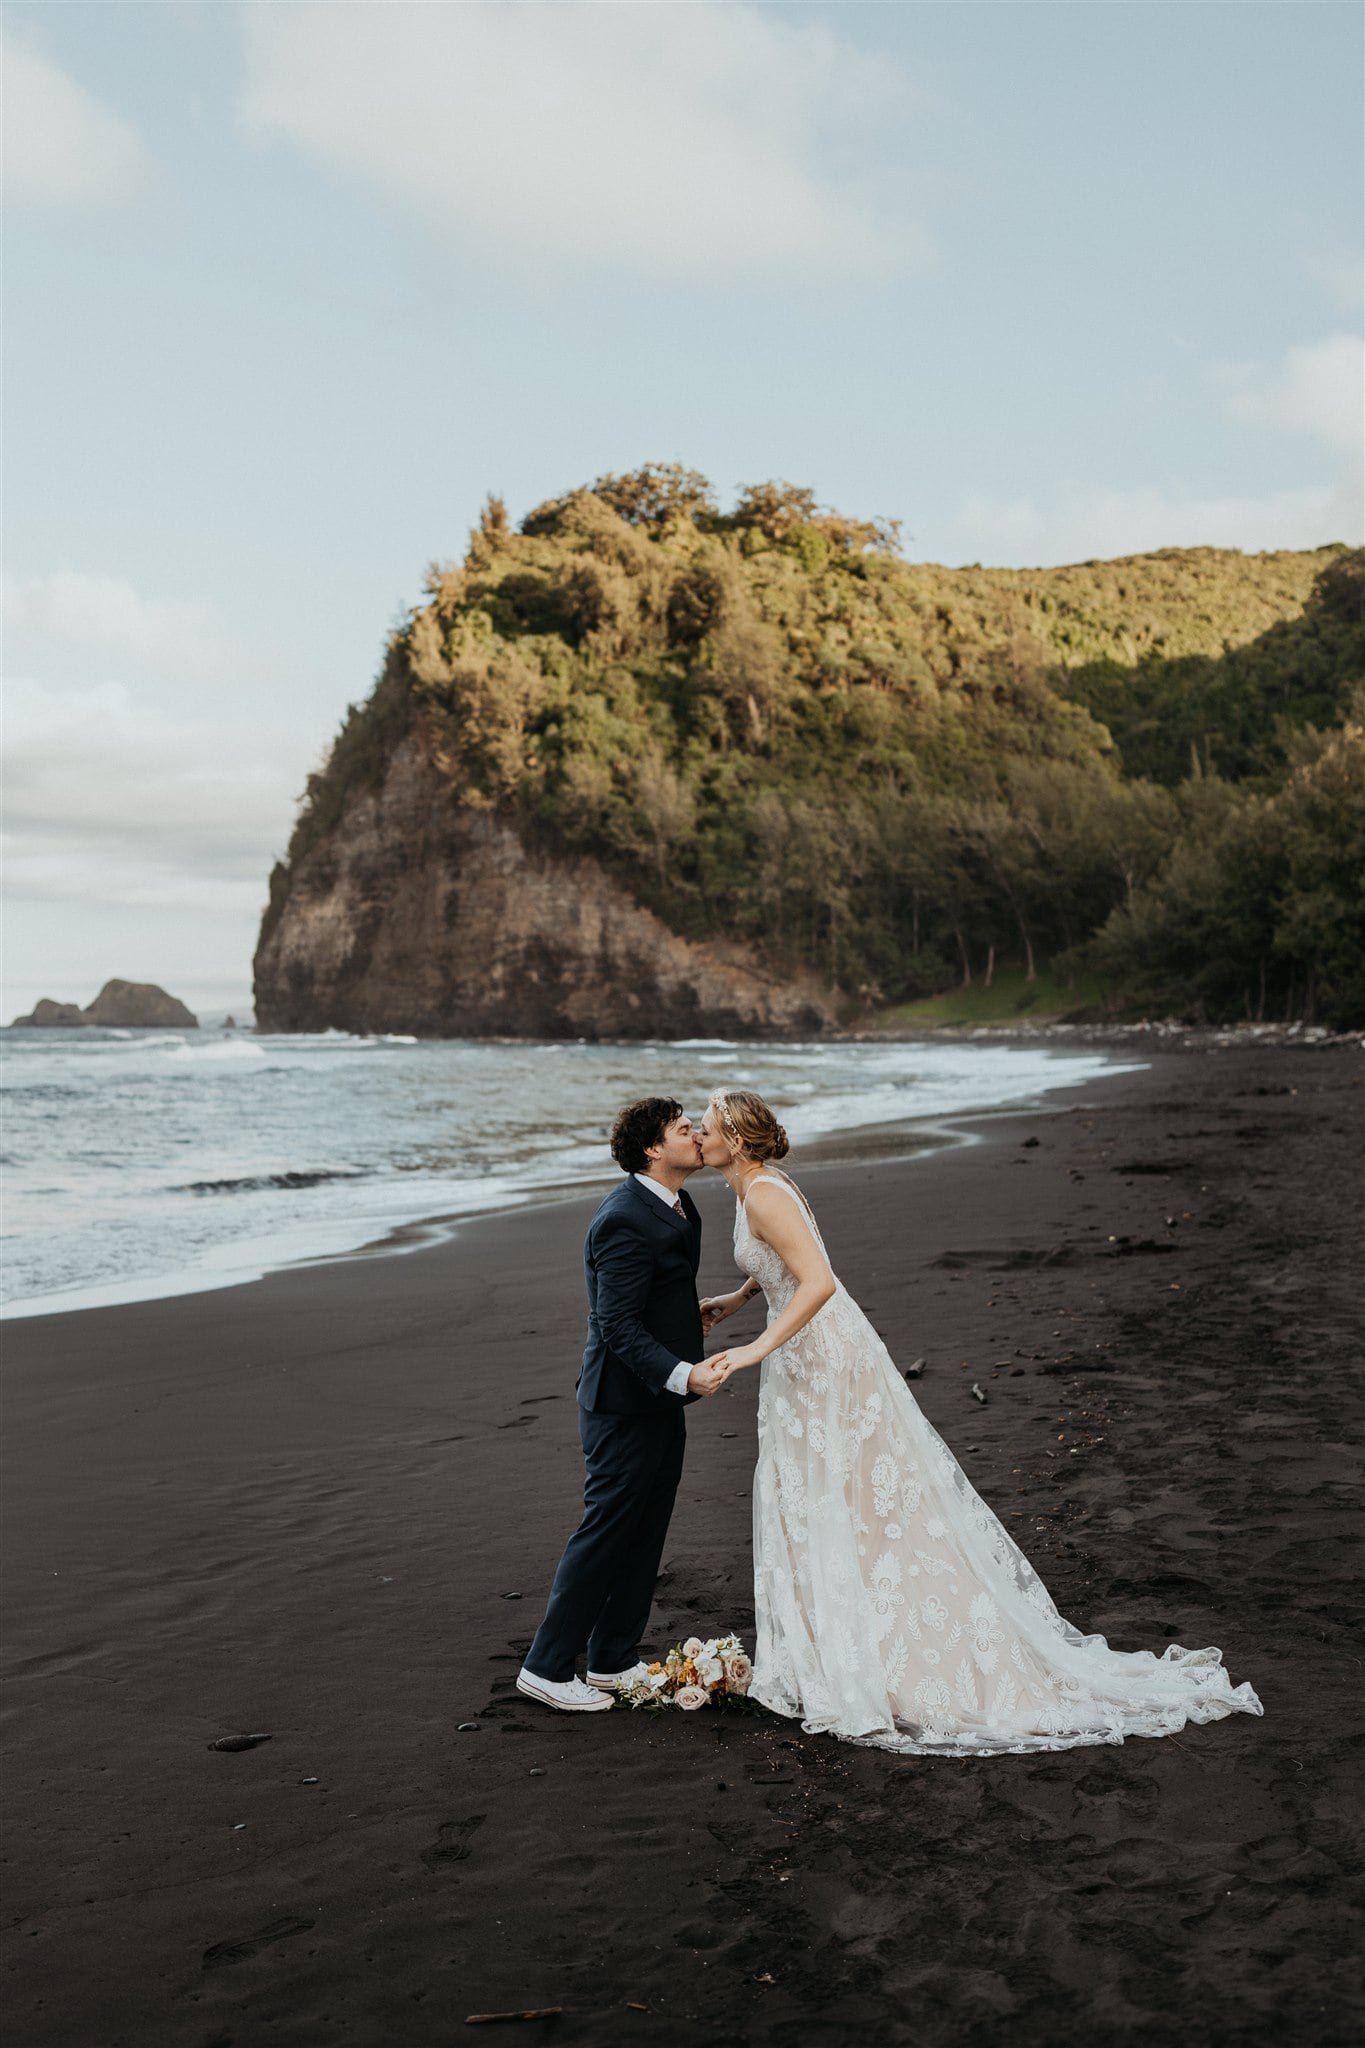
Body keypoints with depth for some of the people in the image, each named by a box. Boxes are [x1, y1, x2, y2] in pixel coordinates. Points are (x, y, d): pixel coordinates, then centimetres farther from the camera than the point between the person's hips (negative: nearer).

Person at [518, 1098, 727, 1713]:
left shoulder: (677, 1203, 8)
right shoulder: (625, 1221, -23)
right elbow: (618, 1326, -27)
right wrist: (682, 1375, -35)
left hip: (658, 1400, 10)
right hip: (624, 1403, -10)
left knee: (645, 1533, 16)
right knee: (606, 1534, -2)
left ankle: (613, 1661, 28)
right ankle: (546, 1667, 10)